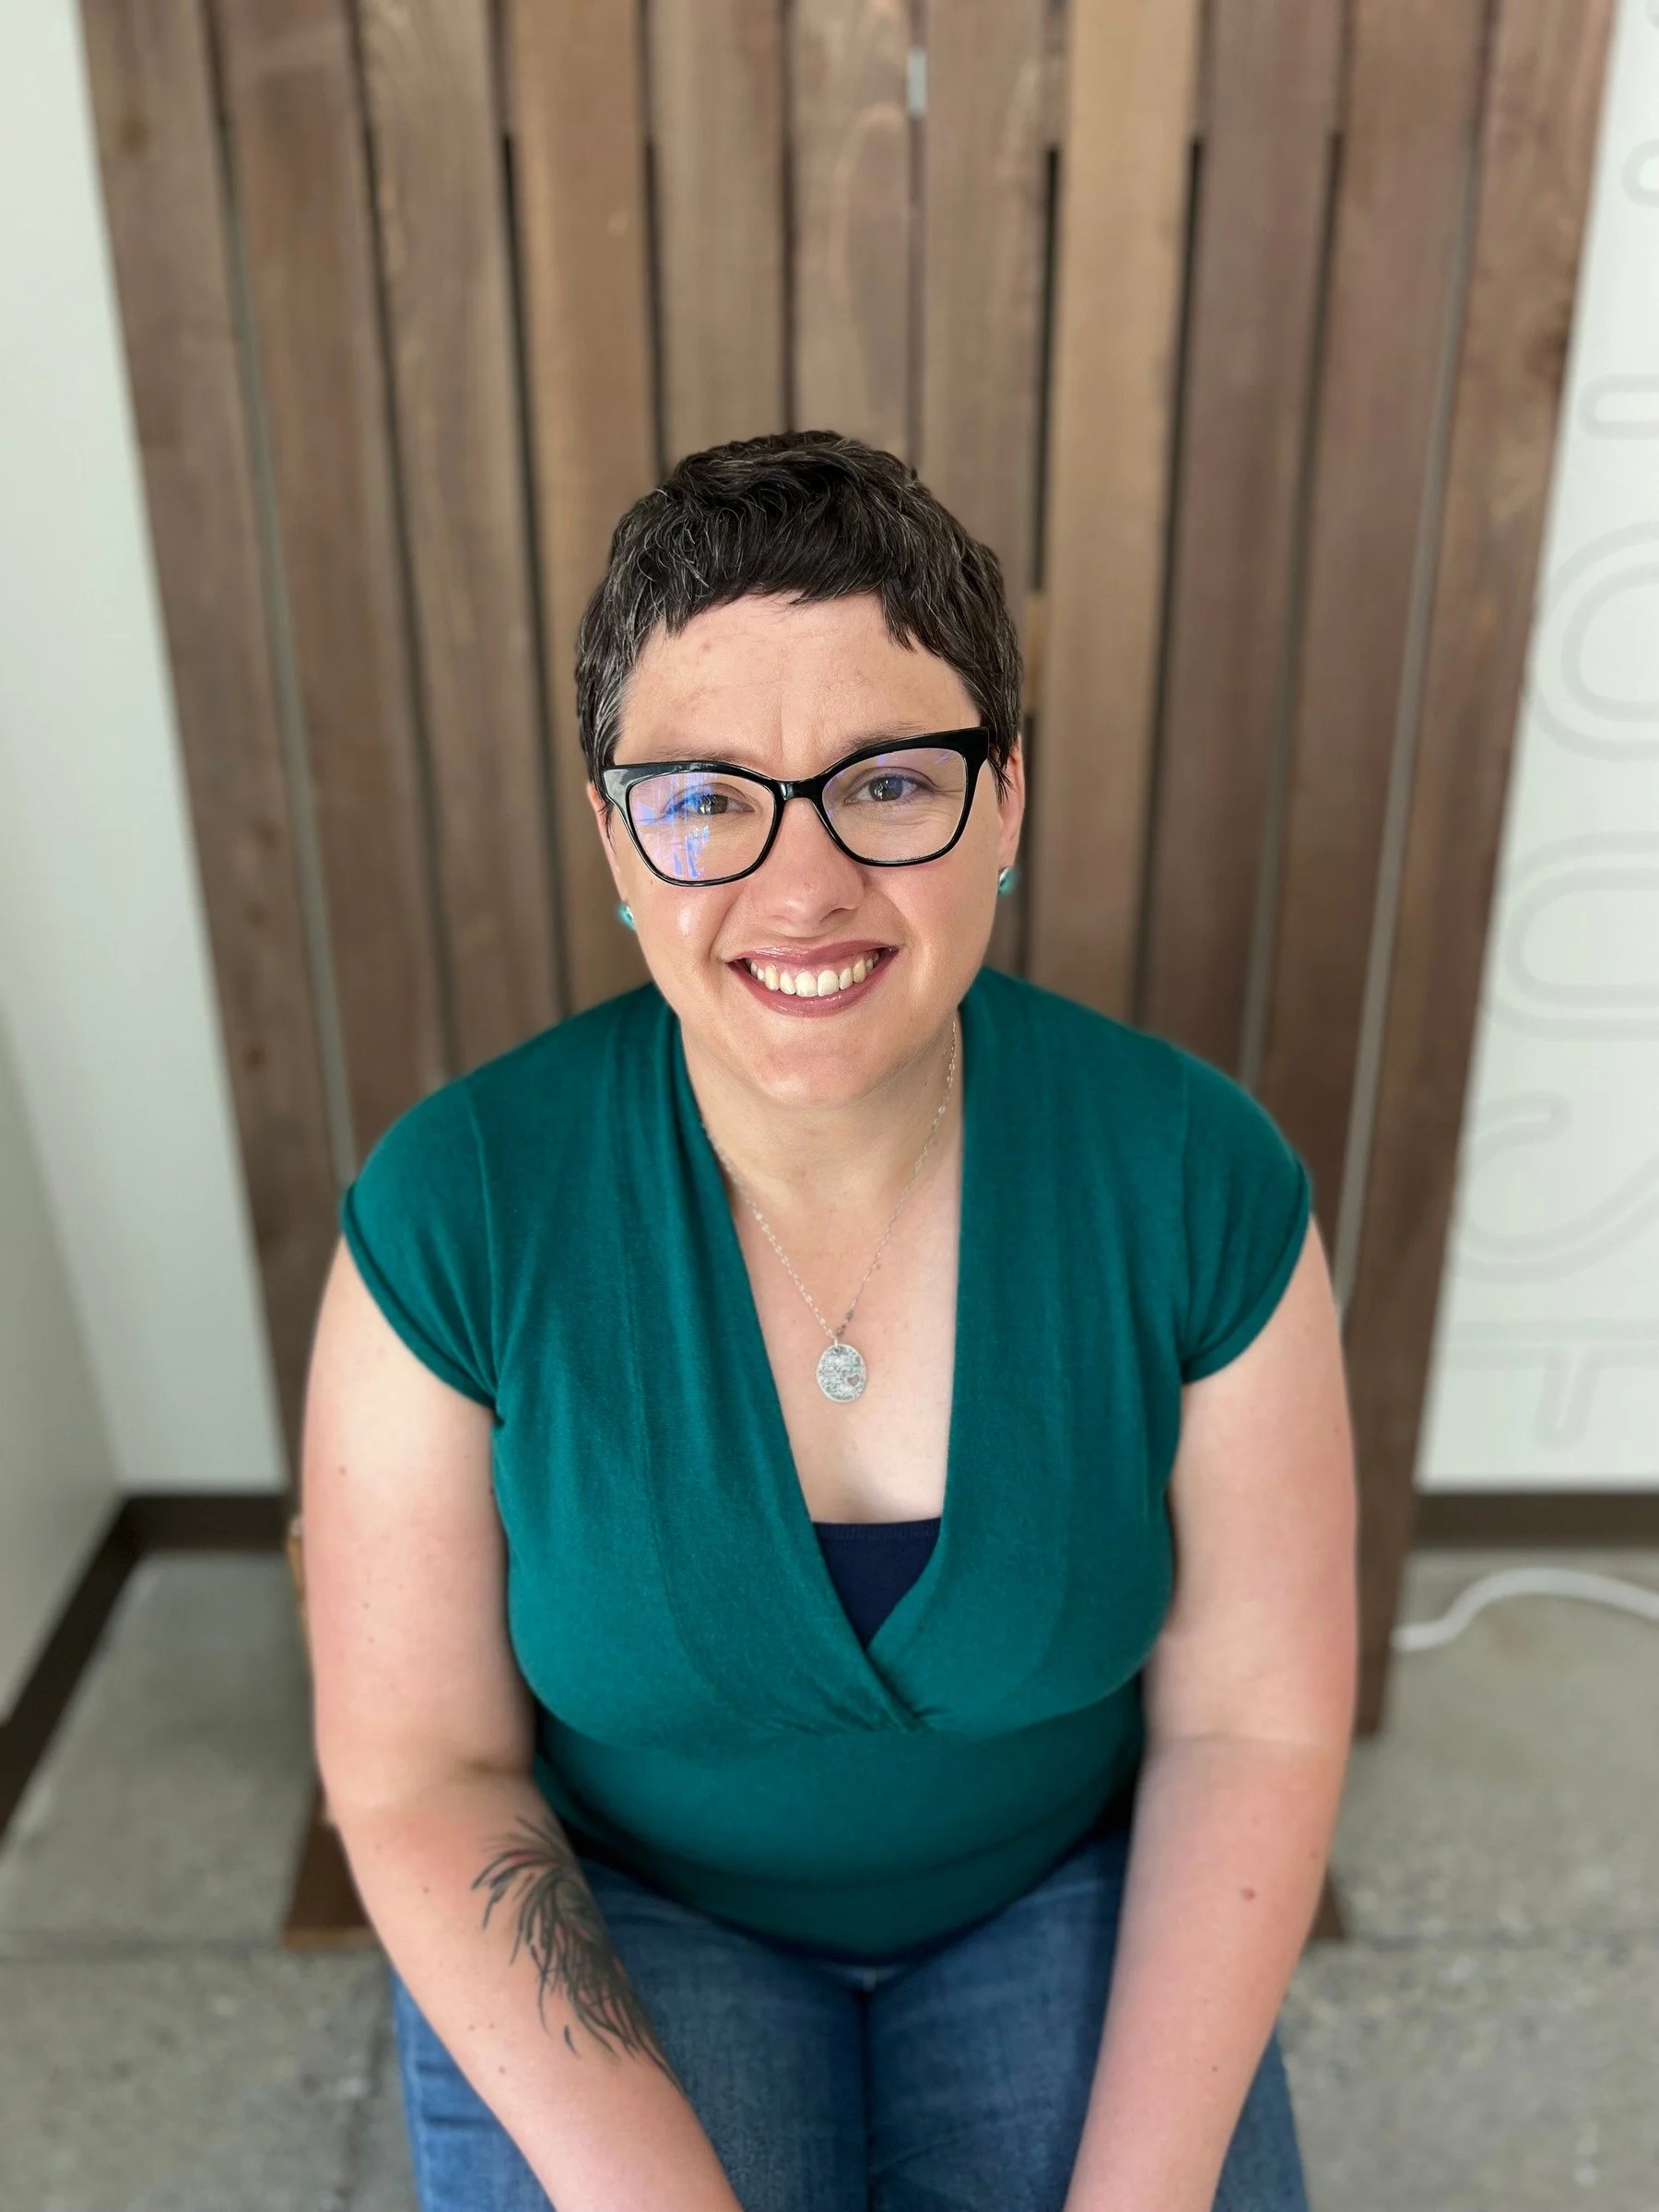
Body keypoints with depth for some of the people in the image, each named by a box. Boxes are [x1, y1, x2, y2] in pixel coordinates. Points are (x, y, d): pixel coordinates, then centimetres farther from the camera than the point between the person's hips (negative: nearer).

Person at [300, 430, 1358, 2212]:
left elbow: (1254, 1721, -10)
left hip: (1060, 1884, 2)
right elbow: (419, 1773, -14)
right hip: (615, 1902, 0)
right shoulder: (452, 1210, -22)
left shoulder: (1200, 1180, -19)